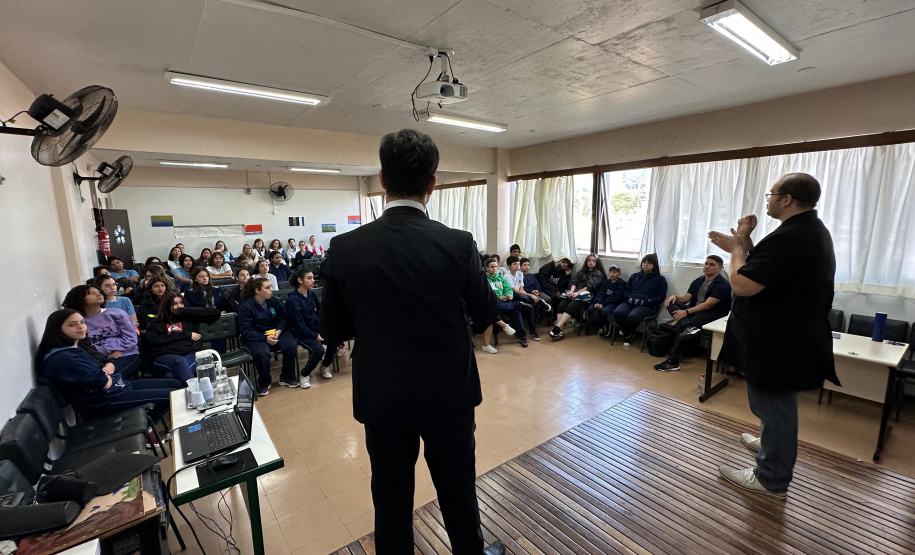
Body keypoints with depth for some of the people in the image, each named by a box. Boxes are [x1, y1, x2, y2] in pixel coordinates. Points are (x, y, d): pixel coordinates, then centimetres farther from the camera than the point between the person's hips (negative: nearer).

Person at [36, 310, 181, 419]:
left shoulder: (79, 346, 8)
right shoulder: (63, 358, -22)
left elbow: (109, 363, 11)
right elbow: (104, 383, -24)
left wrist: (106, 370, -12)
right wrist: (105, 375, -1)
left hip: (119, 386, 10)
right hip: (103, 401, -9)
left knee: (175, 384, 8)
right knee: (172, 395, -11)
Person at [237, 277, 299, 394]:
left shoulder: (274, 301, 2)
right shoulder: (246, 306, -11)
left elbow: (282, 318, 8)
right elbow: (245, 331, -13)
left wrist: (279, 330, -13)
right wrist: (265, 338, -25)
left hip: (275, 333, 4)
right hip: (255, 337, -4)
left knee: (292, 346, -24)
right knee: (262, 353, -35)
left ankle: (287, 377, 0)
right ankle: (264, 383, -6)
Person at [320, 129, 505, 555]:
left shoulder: (344, 248, -13)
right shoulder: (458, 244, -17)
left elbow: (332, 332, -3)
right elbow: (487, 311, -2)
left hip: (382, 398, 1)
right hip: (449, 395, 0)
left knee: (391, 500, 21)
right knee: (458, 491, 24)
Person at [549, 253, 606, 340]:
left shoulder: (598, 273, 9)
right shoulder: (582, 272, 28)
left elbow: (590, 286, -7)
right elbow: (574, 282, 13)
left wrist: (578, 293, -20)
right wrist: (572, 290, -10)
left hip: (587, 296, -5)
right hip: (575, 294, 5)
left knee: (571, 306, -33)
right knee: (561, 304, -25)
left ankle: (557, 328, -39)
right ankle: (559, 331, -34)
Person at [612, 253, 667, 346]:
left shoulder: (660, 279, 11)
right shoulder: (634, 276, 23)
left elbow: (661, 296, 3)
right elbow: (626, 291, 20)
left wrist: (647, 301, -13)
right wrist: (629, 298, -3)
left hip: (647, 305, -3)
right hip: (630, 302, 4)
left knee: (632, 317, -36)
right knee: (617, 313, -31)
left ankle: (630, 333, 2)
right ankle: (627, 333, -2)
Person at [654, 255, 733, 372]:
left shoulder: (723, 285, -8)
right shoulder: (698, 281, 15)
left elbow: (708, 304, -19)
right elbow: (686, 298, 11)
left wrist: (686, 312, -28)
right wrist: (675, 296, -13)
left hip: (711, 315, -7)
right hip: (694, 310, 7)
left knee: (680, 326, -31)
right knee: (670, 300, -14)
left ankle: (673, 362, -24)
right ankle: (688, 327, -40)